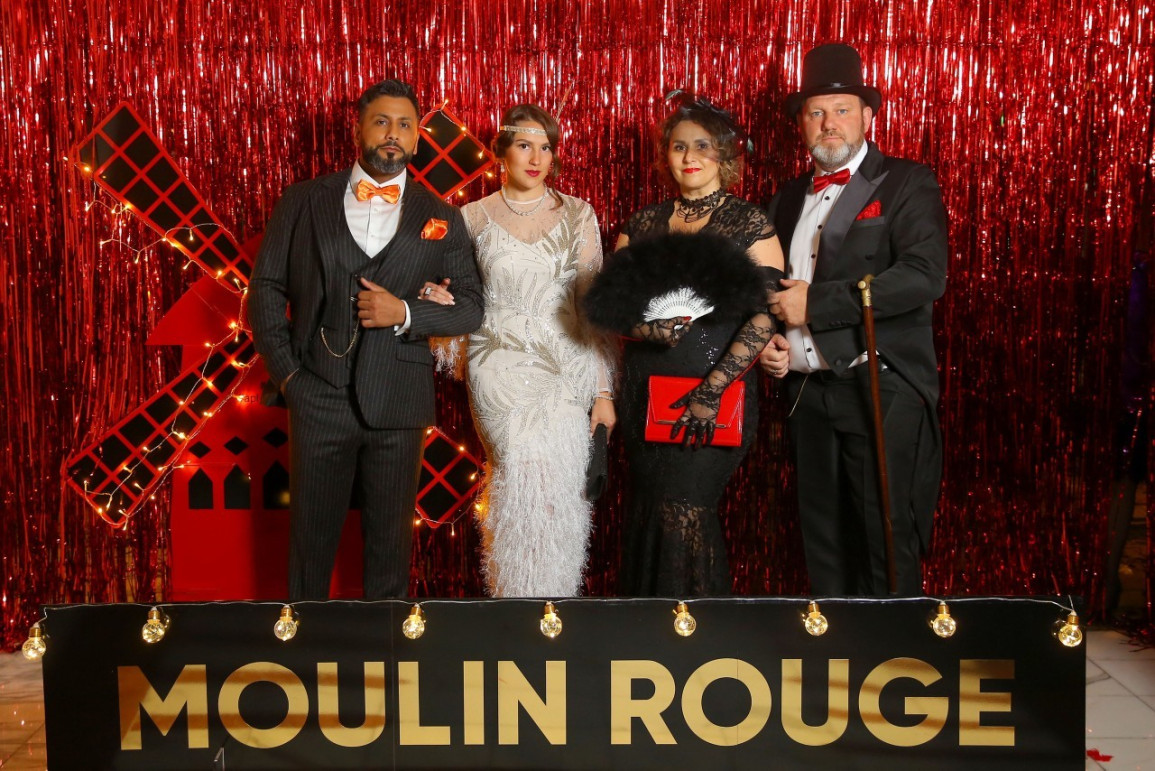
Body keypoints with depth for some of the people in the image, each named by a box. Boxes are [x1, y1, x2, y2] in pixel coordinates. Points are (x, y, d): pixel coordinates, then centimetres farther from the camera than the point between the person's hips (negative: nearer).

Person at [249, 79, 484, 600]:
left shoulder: (440, 219, 7)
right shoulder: (304, 201, 6)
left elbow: (471, 307, 5)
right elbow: (267, 287, 7)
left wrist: (406, 314, -12)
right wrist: (285, 370, -2)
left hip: (397, 401, 0)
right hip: (318, 396, 0)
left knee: (390, 538, 10)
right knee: (311, 535, 9)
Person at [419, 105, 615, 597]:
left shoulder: (577, 215, 6)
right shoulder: (474, 217, 6)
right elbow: (457, 293, 17)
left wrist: (604, 389, -1)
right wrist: (436, 295, -8)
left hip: (564, 370, 1)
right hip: (498, 367, 0)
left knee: (557, 484, -7)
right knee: (527, 479, -8)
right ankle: (521, 601, 10)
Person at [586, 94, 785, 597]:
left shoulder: (749, 224, 1)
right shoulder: (642, 225, 13)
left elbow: (767, 314, -9)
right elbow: (609, 306, 9)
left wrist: (712, 390, -16)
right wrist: (647, 329, -14)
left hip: (716, 391, -4)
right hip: (645, 391, 4)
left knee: (683, 513, -8)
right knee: (648, 514, 7)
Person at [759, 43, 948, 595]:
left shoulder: (907, 183, -2)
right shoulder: (788, 199, 17)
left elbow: (925, 276, -17)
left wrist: (816, 301, -17)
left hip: (883, 391, -6)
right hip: (808, 394, 6)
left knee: (888, 548, -3)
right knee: (824, 547, 12)